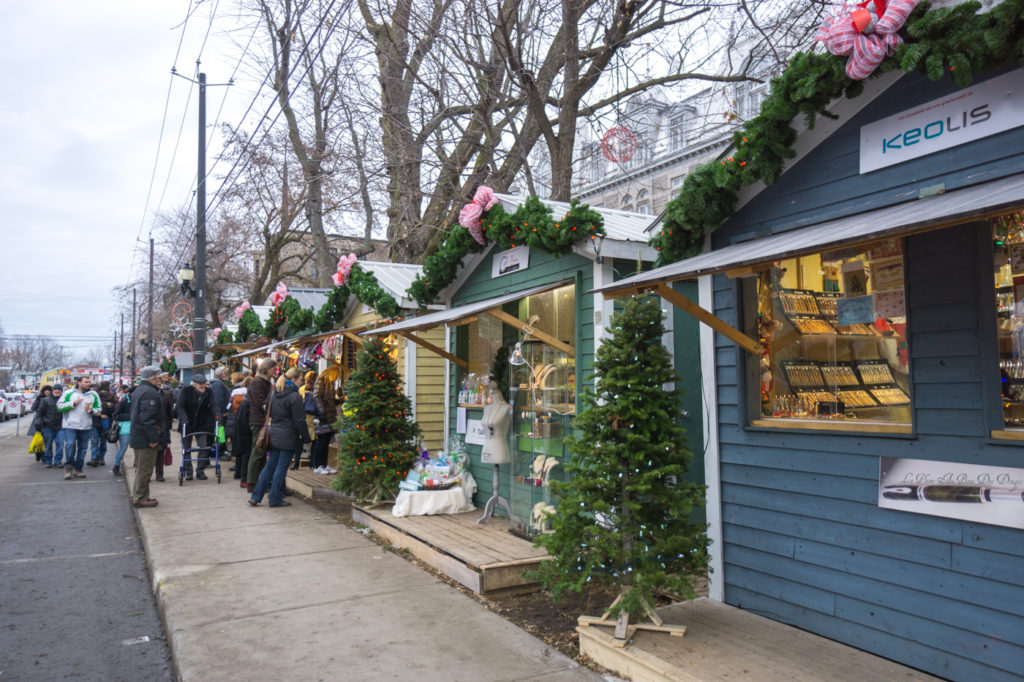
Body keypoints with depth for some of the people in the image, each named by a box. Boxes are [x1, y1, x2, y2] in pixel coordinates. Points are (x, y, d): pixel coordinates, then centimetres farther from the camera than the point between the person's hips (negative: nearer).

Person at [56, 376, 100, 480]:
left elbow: (98, 408, 16)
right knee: (70, 445, -14)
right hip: (70, 425, -3)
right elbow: (59, 406, -2)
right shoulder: (69, 393, 2)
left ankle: (77, 469, 16)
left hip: (86, 427, 3)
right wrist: (73, 403, -13)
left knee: (83, 448, 6)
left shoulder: (94, 394, 11)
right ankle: (69, 466, 3)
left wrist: (92, 410, -6)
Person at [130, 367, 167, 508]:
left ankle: (137, 495, 27)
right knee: (145, 469, -3)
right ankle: (140, 498, 2)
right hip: (146, 438, -11)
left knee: (143, 468, 19)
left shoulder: (139, 389, 16)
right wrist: (153, 438, -23)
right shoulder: (149, 392, -19)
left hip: (138, 437, 11)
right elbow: (148, 418, -25)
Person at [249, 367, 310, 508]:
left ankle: (256, 497, 14)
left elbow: (270, 414, 17)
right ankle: (275, 499, 8)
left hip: (274, 435, 7)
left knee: (270, 466, 13)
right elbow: (299, 421, -13)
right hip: (288, 437, -7)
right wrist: (306, 438, -6)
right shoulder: (294, 396, -14)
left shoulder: (275, 394, 9)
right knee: (282, 467, 1)